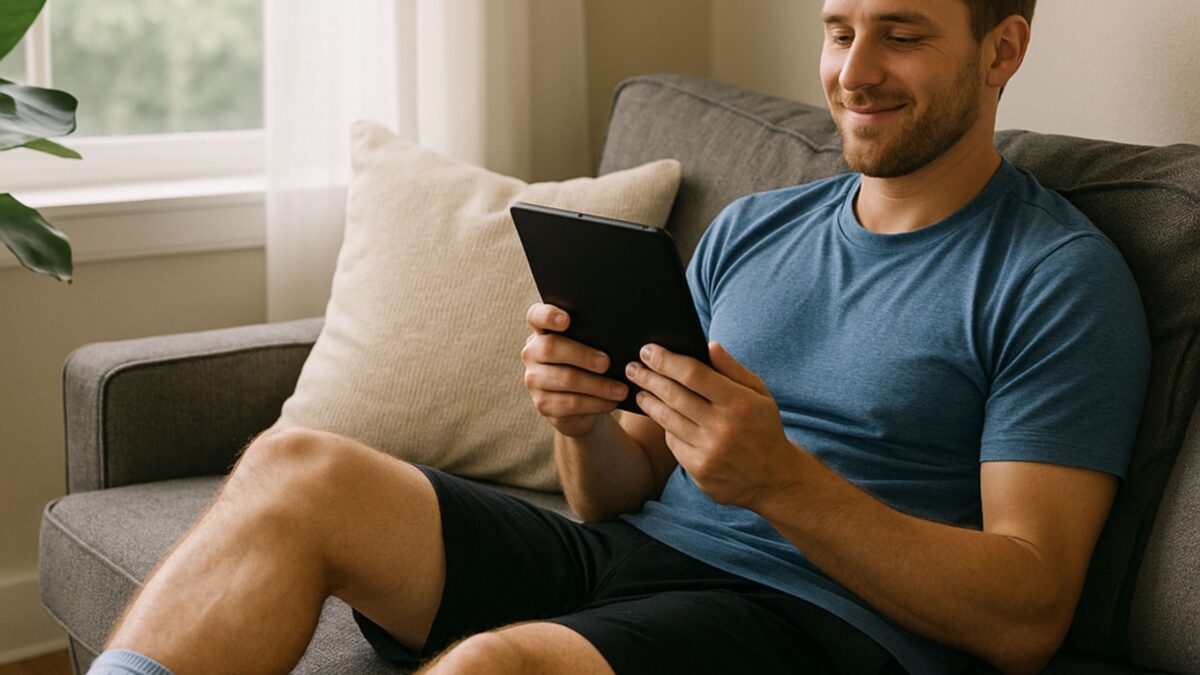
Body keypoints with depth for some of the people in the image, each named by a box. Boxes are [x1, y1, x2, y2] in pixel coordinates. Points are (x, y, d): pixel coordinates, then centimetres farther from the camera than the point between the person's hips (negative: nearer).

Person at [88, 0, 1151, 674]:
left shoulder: (1062, 280, -1)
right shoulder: (751, 229, 18)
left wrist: (784, 480, -22)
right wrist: (585, 424, -7)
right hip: (626, 558, 7)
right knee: (296, 470, -13)